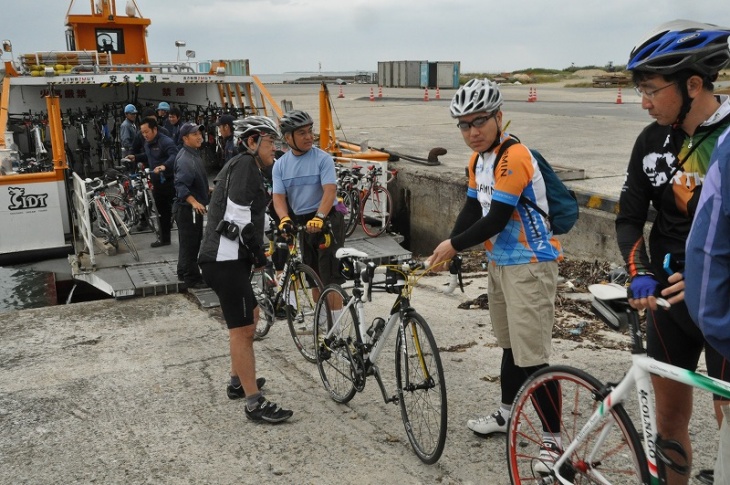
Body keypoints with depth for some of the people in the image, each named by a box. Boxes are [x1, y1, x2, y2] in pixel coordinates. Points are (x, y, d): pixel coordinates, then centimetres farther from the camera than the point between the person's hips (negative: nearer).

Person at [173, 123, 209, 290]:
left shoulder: (194, 153, 10)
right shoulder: (185, 159, -22)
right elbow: (181, 186, -31)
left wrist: (206, 190, 35)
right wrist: (194, 202, -41)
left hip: (194, 208, 11)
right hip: (187, 209, -11)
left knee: (190, 242, 20)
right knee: (190, 243, -3)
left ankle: (184, 273, 33)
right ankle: (192, 279, 5)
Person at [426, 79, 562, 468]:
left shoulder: (512, 158, -20)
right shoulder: (479, 161, 9)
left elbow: (496, 220, -23)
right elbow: (471, 210, 8)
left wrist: (455, 245, -12)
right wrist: (449, 247, -5)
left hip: (530, 264, -9)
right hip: (500, 262, 9)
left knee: (531, 355, -7)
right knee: (509, 345, 21)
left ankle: (553, 436, 5)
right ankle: (507, 413, 36)